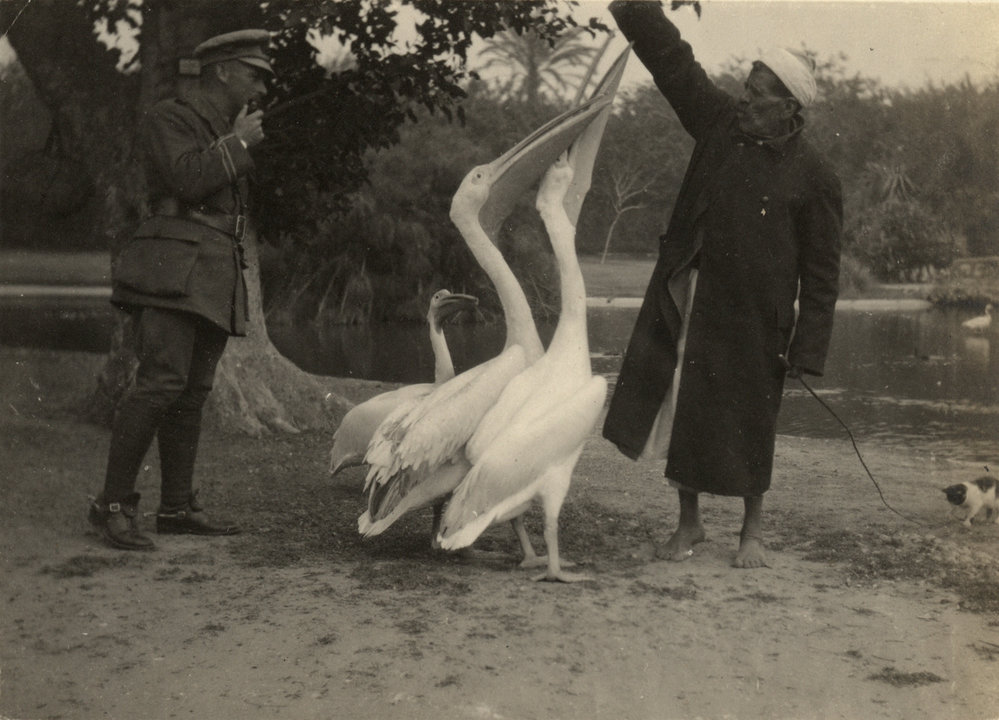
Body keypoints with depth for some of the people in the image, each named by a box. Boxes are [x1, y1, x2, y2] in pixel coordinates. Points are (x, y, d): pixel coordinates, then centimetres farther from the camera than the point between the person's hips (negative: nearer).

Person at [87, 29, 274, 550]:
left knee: (193, 392, 6)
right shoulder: (168, 119, 0)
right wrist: (238, 143, -6)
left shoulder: (226, 134, 25)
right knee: (162, 382, -18)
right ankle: (113, 504, -13)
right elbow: (187, 178, -17)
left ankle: (177, 507, 9)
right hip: (173, 271, -8)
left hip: (217, 281, 8)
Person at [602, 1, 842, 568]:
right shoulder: (721, 123, 3)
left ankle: (753, 531, 28)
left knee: (747, 424, 7)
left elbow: (820, 274, -6)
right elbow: (673, 62, 3)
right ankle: (689, 522, 26)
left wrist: (808, 349, -9)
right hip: (687, 300, 4)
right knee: (681, 411, 8)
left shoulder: (816, 179, -7)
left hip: (755, 317, -4)